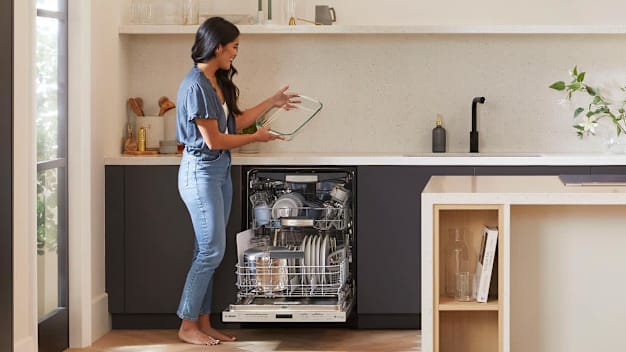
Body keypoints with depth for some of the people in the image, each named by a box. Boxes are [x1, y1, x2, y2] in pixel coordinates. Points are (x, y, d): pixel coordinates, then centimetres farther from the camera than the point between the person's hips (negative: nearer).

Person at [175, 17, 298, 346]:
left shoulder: (217, 82, 9)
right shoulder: (196, 86, -19)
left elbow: (233, 122, 15)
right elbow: (213, 140, -19)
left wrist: (271, 102, 19)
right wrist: (256, 137, -8)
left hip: (220, 170, 9)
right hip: (201, 172, -9)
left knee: (208, 251, 11)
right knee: (211, 251, -5)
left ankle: (203, 322, 17)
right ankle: (187, 325, 5)